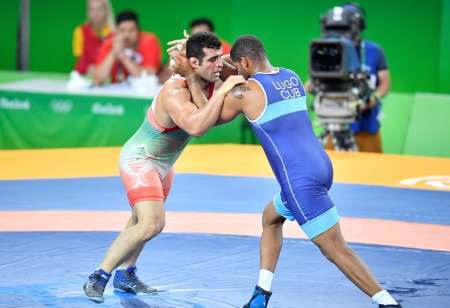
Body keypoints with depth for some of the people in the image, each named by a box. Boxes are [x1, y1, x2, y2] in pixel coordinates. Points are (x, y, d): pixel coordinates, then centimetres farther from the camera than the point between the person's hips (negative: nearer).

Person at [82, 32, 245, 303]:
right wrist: (223, 91, -46)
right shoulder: (175, 92, -34)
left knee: (143, 221, 25)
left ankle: (125, 275, 44)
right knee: (152, 224, -24)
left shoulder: (212, 83, -10)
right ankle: (98, 279, -14)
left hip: (163, 165, 9)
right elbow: (197, 127, -50)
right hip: (139, 159, -9)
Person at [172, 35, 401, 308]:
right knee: (271, 218, 27)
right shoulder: (292, 78, 15)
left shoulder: (247, 91, -7)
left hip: (300, 179, -9)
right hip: (321, 166, 9)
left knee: (335, 248, -6)